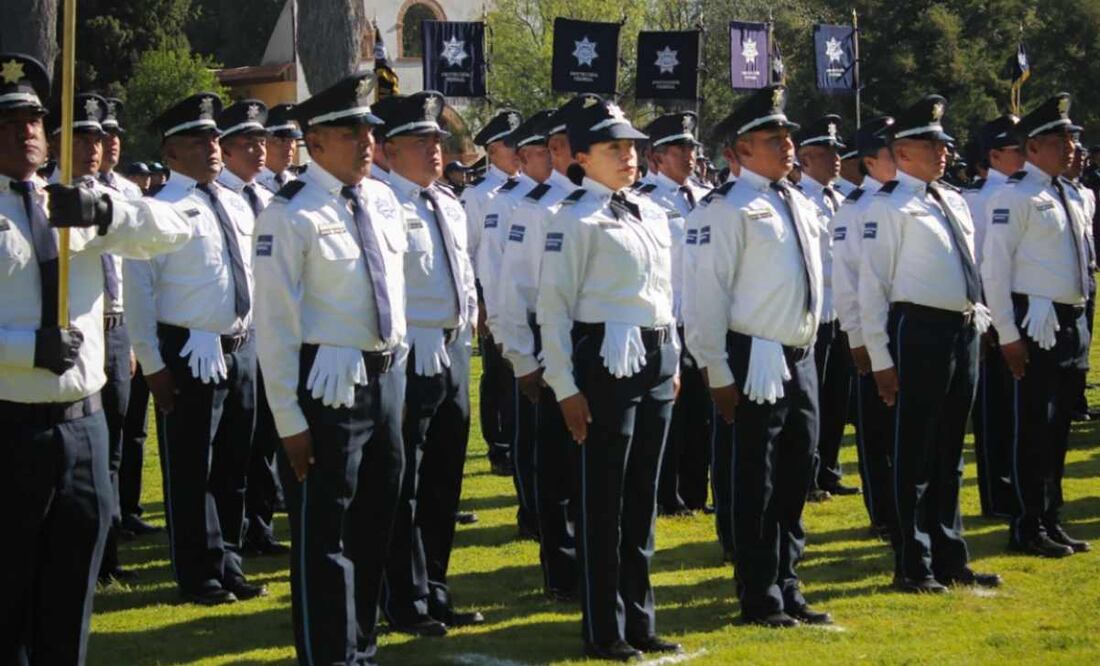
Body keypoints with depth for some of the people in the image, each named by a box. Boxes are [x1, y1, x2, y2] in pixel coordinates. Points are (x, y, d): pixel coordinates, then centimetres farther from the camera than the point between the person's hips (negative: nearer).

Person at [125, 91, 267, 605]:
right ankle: (199, 576, 13)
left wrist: (254, 340, 13)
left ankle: (228, 564, 27)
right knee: (190, 471, 3)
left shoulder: (236, 205, 11)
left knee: (233, 466, 15)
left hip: (240, 350, 7)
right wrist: (153, 364, -14)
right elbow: (139, 291, -12)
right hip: (189, 355, -7)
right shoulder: (161, 209, -11)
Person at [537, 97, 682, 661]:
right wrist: (567, 387, -14)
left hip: (656, 360, 7)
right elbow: (553, 307, -11)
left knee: (643, 494, 13)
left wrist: (673, 363, 18)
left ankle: (639, 620, 22)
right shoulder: (576, 220, -9)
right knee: (604, 499, 0)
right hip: (607, 358, -7)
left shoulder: (652, 216, 14)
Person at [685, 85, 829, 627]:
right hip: (754, 362, -7)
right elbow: (708, 295, -14)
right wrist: (719, 375, -16)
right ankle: (760, 599, 12)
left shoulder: (800, 206, 13)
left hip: (800, 360, 7)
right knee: (754, 487, 2)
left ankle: (786, 589, 25)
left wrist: (806, 349, 17)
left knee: (795, 481, 14)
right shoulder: (727, 209, -12)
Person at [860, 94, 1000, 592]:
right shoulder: (889, 205, -7)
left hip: (964, 331, 7)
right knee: (914, 454, 0)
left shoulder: (954, 202, 16)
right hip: (918, 330, -7)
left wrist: (979, 320, 13)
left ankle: (950, 560, 23)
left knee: (950, 454, 15)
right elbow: (872, 285, -10)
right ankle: (913, 567, 8)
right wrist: (881, 360, -13)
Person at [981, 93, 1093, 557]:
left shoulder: (1072, 196, 14)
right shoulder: (1015, 196, -11)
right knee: (1033, 428, -2)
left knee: (1059, 427, 13)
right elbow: (995, 269, -15)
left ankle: (1051, 520, 22)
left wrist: (1082, 322, 16)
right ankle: (1028, 529, 5)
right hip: (1037, 324, -8)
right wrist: (1008, 335, -17)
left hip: (1072, 323, 8)